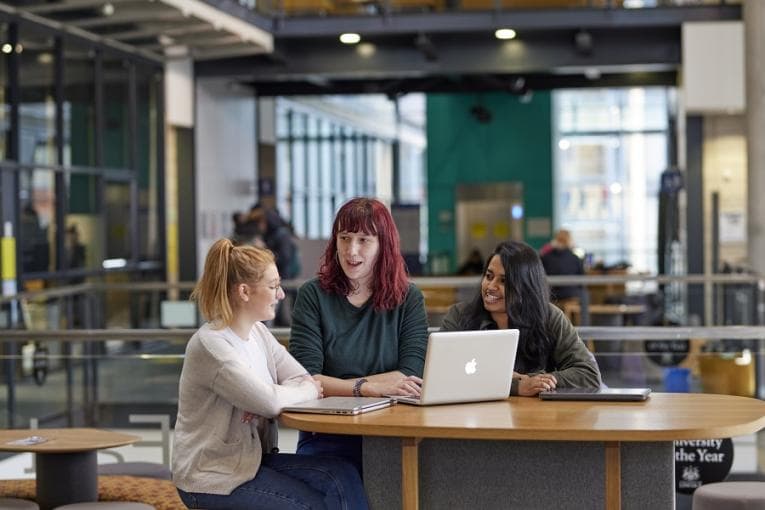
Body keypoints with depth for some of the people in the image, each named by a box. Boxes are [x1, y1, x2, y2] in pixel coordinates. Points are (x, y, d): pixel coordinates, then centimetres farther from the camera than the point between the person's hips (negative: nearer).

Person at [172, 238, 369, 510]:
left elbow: (305, 380, 4)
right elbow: (270, 401, -26)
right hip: (211, 476, -8)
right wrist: (308, 391, -7)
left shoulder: (257, 331, 8)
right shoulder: (211, 345, -20)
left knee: (343, 476, -11)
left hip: (252, 455, 8)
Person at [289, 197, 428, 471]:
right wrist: (366, 387, -19)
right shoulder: (313, 295, 5)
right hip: (326, 435, -1)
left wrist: (333, 385, -12)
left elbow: (411, 377, -4)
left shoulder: (408, 298, 8)